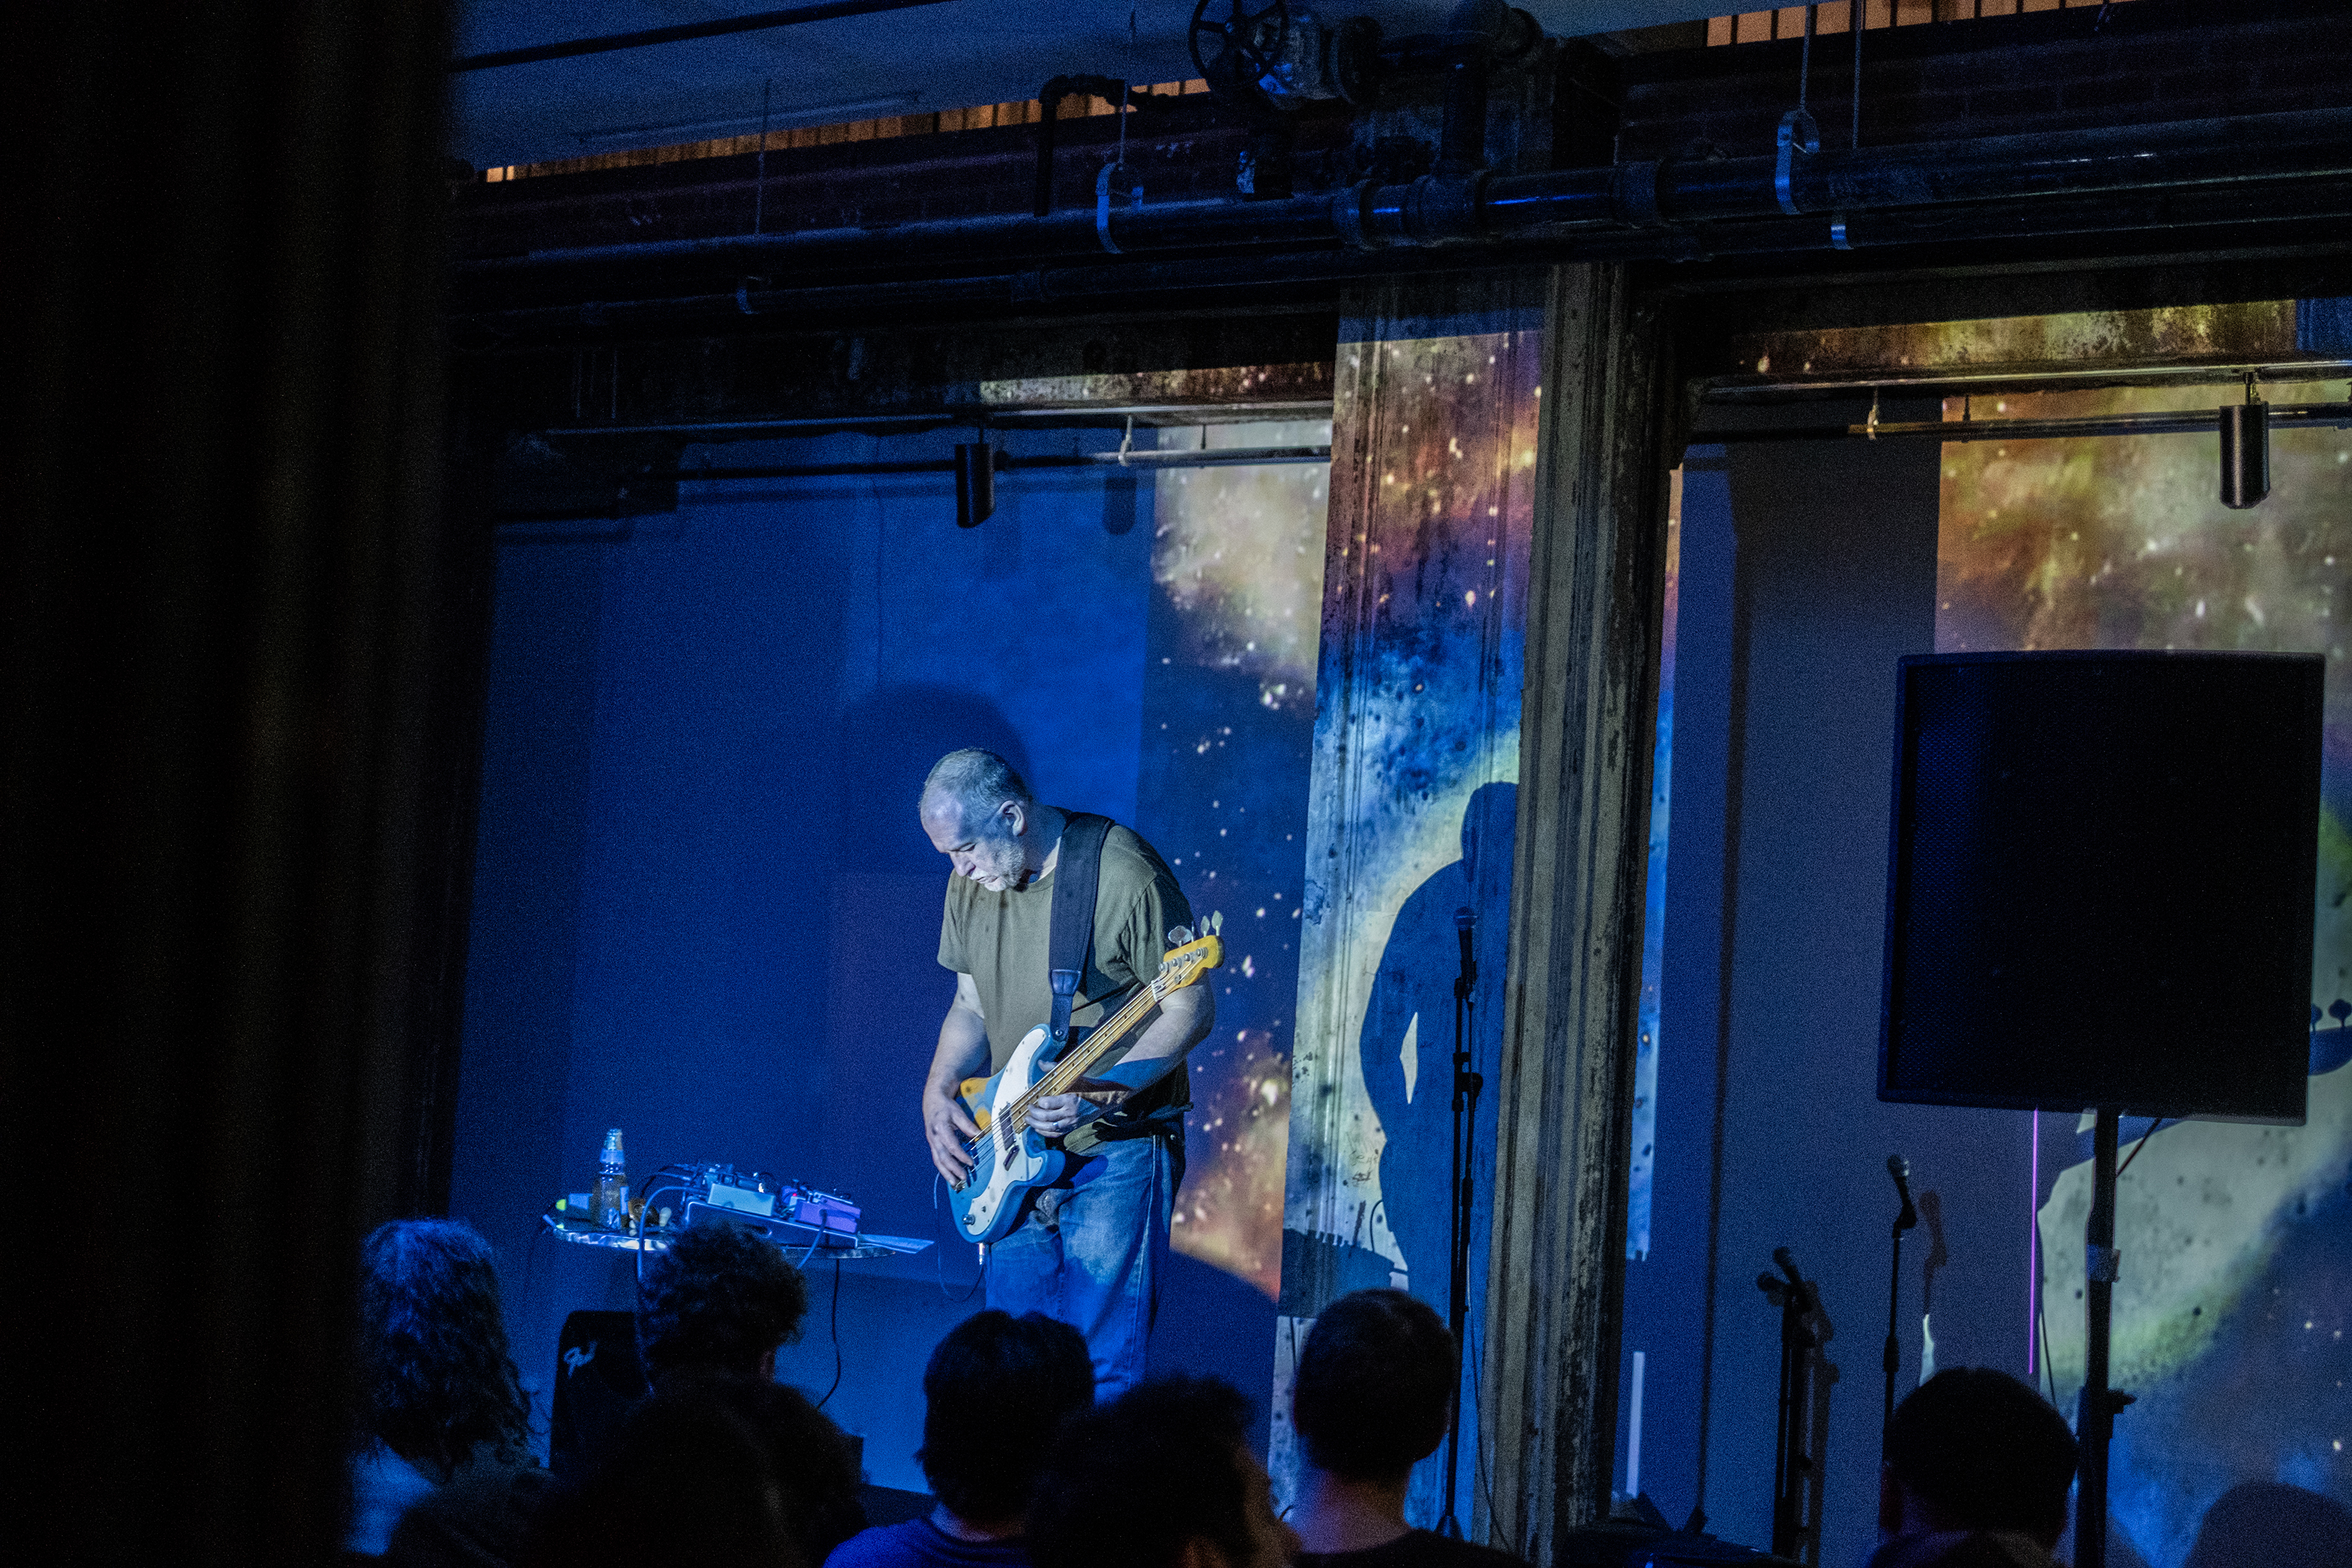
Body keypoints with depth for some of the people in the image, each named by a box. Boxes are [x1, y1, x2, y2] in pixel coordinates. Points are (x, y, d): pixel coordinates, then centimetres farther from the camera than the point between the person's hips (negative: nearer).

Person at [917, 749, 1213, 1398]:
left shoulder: (1125, 875, -17)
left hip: (1115, 1152, -7)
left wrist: (1097, 1092, -24)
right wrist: (939, 1089, -1)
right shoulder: (973, 881, 5)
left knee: (1101, 1365, -7)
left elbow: (1191, 1011, -14)